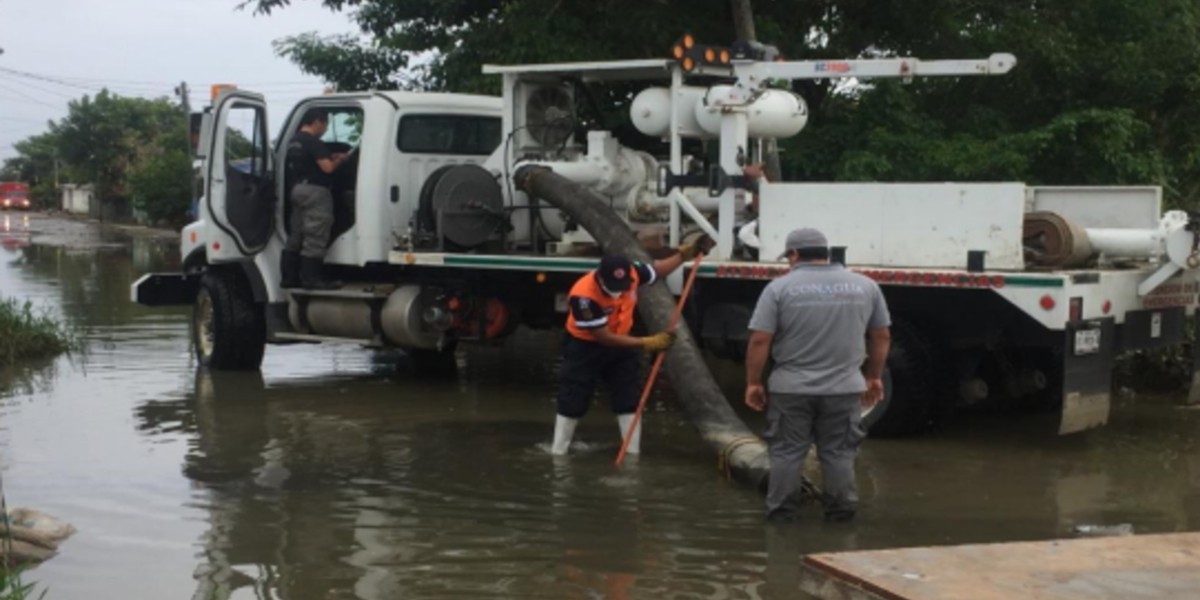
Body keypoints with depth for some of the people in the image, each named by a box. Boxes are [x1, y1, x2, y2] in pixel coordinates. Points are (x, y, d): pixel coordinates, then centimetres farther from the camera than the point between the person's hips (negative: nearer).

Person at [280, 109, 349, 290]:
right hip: (314, 191, -10)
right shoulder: (313, 142, -16)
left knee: (296, 236, 13)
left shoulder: (294, 141, 15)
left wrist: (330, 158, 17)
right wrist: (339, 159, -1)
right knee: (315, 238, -8)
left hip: (298, 189, 10)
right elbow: (327, 167, -20)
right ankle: (311, 279, -8)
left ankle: (290, 278, 15)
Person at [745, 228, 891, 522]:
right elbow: (882, 337, 9)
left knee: (786, 451, 9)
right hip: (844, 387, 2)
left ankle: (781, 510, 14)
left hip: (791, 388, -2)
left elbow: (759, 341, -9)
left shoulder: (780, 287, -6)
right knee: (839, 452, 11)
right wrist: (874, 377, 19)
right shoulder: (865, 286, 4)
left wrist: (753, 383, 0)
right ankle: (841, 509, 16)